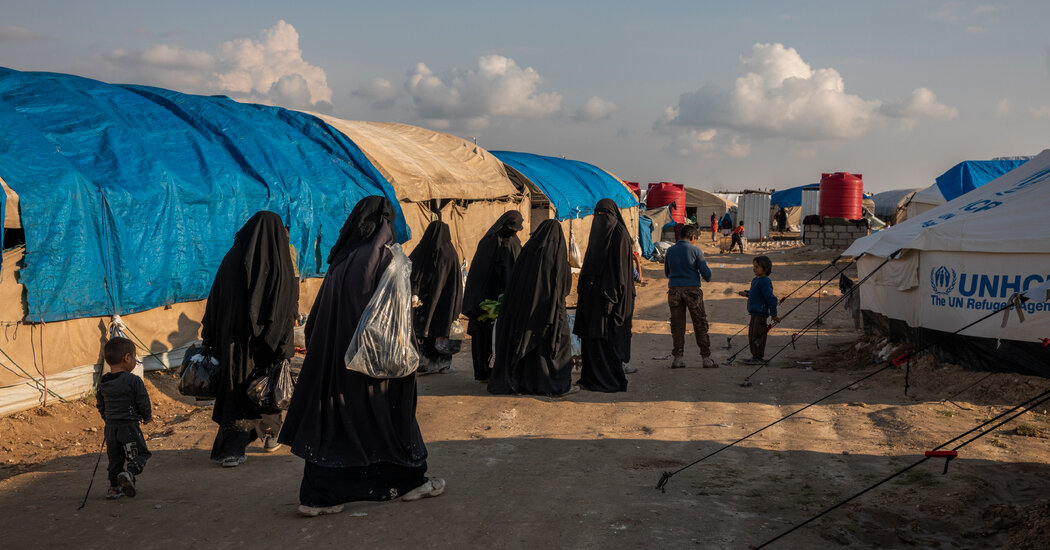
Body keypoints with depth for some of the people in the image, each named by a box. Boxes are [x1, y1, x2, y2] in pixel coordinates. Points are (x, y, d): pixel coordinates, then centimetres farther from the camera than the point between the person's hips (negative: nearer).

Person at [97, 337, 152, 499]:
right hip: (129, 426, -6)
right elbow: (143, 403, -11)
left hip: (111, 427, 6)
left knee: (115, 459, 17)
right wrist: (147, 417, 9)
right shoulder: (134, 381, -14)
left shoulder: (102, 383, 5)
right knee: (139, 454, 3)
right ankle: (129, 473, -22)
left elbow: (101, 406, 13)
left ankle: (114, 487, 18)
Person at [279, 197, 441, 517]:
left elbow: (317, 318, 11)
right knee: (389, 414, 8)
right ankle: (410, 481, 23)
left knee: (334, 418, 7)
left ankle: (317, 496, 8)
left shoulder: (342, 259, 8)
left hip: (334, 354, 6)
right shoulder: (382, 257, -11)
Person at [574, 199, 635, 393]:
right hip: (593, 291, 9)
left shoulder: (619, 235, -10)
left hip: (609, 291, -9)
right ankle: (592, 378, 15)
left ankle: (612, 381, 0)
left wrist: (611, 295, -21)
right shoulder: (598, 232, 16)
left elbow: (620, 267, -16)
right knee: (591, 335, 9)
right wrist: (583, 288, 16)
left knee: (607, 337, -6)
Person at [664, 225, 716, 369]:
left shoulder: (670, 251, 7)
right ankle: (706, 358, 4)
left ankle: (678, 358, 2)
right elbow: (706, 272, -5)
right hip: (692, 289, -3)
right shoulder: (695, 251, -4)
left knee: (677, 326, 6)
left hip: (674, 290, 3)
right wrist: (707, 278, 18)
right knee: (700, 324, 4)